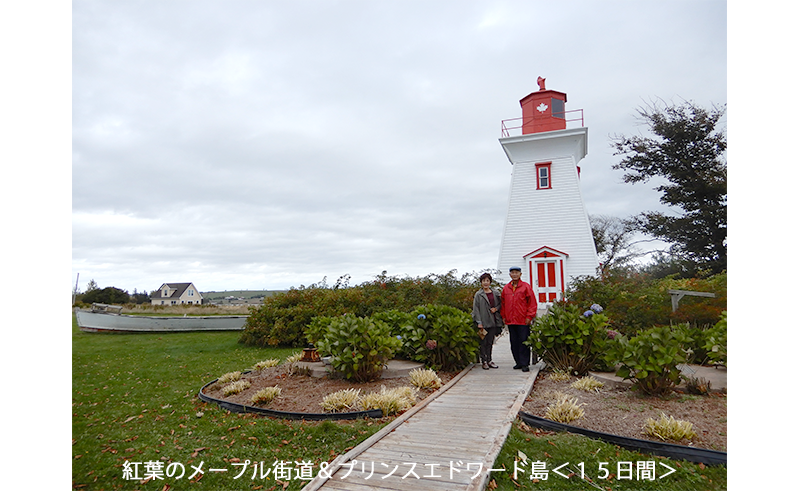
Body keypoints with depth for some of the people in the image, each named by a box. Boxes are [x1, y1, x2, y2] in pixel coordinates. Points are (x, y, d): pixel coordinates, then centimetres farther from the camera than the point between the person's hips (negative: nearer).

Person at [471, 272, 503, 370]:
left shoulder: (495, 293, 9)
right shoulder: (478, 294, -2)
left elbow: (500, 304, 19)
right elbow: (476, 309, -4)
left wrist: (496, 308, -4)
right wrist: (479, 322, -11)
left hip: (493, 321, 3)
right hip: (484, 322, -3)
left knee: (490, 342, 9)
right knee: (484, 342, 0)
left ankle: (489, 360, 19)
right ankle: (484, 361, 9)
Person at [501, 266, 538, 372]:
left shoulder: (526, 287, -1)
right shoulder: (506, 288, 10)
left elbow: (532, 303, -2)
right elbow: (503, 303, 17)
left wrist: (529, 316, -8)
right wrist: (504, 316, 10)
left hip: (523, 320, -4)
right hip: (510, 320, 4)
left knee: (524, 342, -3)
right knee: (514, 342, 9)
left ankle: (525, 364, 4)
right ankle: (518, 362, 19)